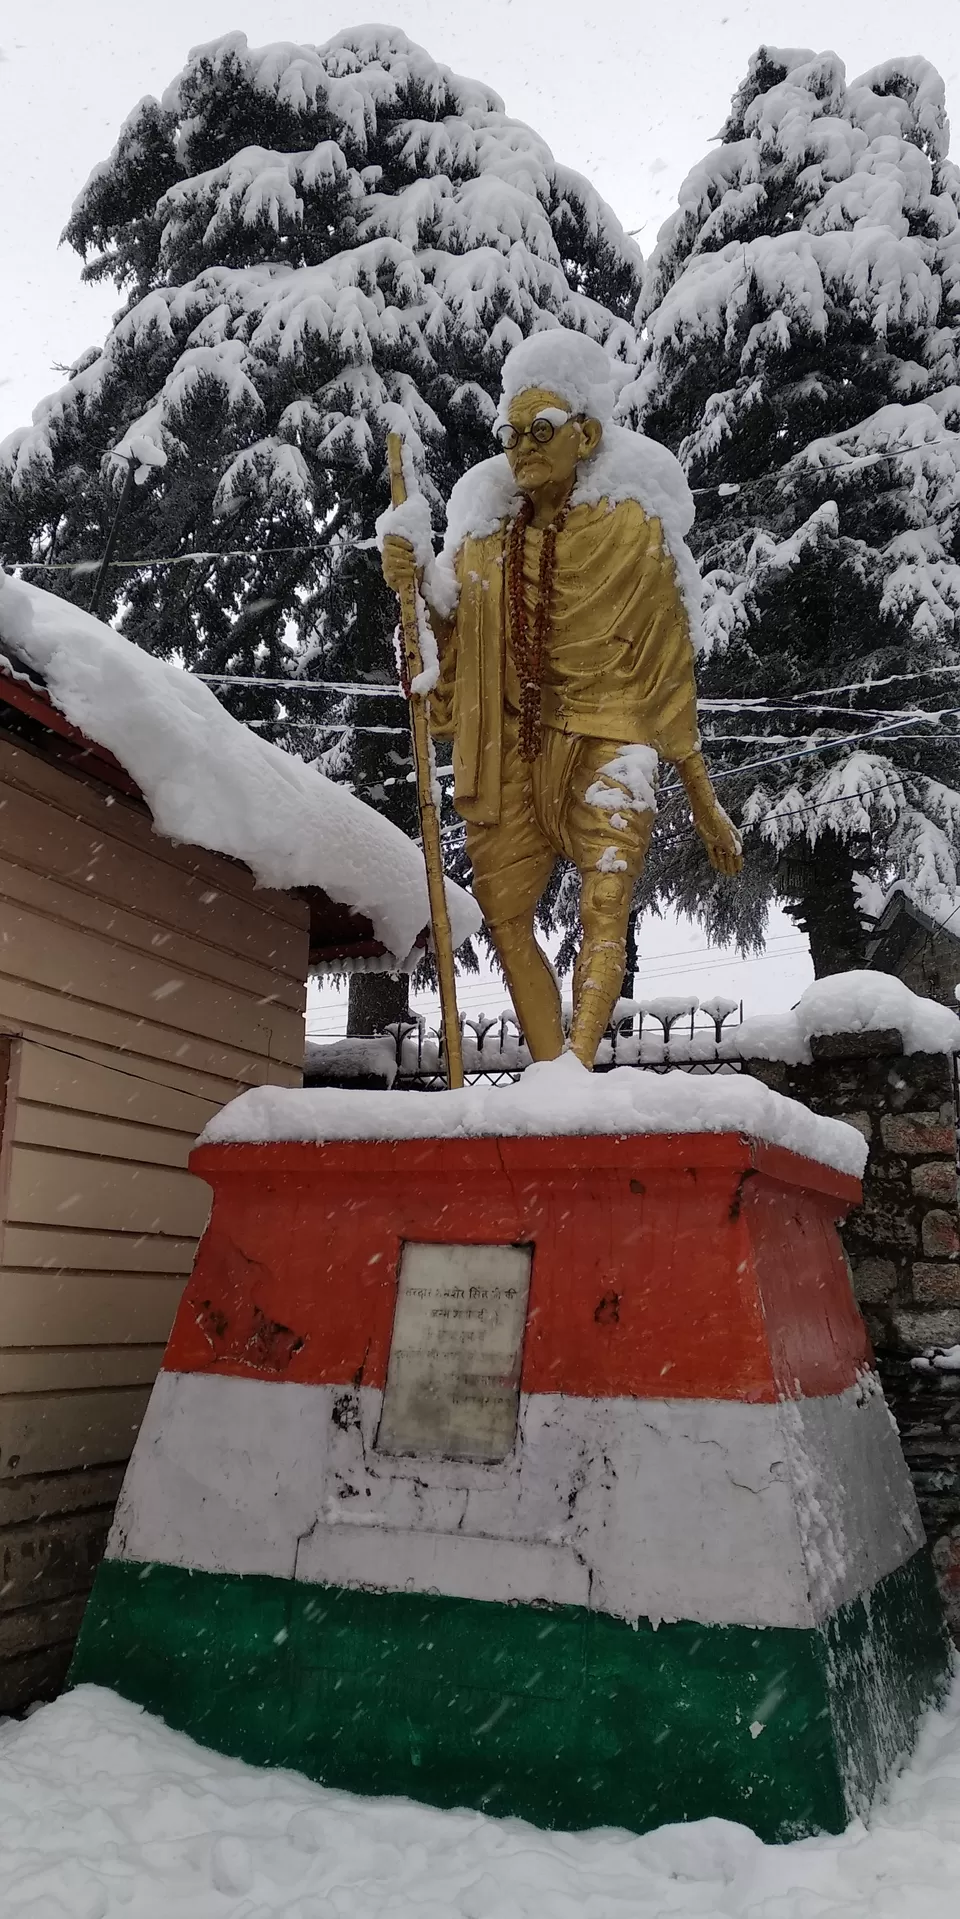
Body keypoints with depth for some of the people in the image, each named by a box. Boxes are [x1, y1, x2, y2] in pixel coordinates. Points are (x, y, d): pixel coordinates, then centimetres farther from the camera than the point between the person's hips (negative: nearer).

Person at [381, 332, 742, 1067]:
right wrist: (417, 585, -5)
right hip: (510, 748, 4)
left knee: (606, 902, -22)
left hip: (604, 738, -4)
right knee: (507, 920, 1)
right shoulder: (486, 531, 9)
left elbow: (669, 664, 2)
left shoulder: (632, 528, 0)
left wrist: (702, 796, 1)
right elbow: (454, 641, 15)